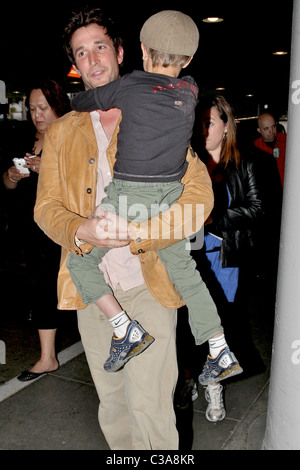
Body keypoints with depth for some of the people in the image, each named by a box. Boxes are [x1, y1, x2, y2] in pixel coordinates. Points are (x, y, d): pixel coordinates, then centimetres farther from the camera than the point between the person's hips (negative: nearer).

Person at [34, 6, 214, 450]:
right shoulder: (60, 133, 11)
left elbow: (199, 194, -6)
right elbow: (46, 206, 7)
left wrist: (138, 233, -19)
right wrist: (81, 231, -16)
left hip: (149, 285, -3)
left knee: (149, 404, -2)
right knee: (112, 401, 17)